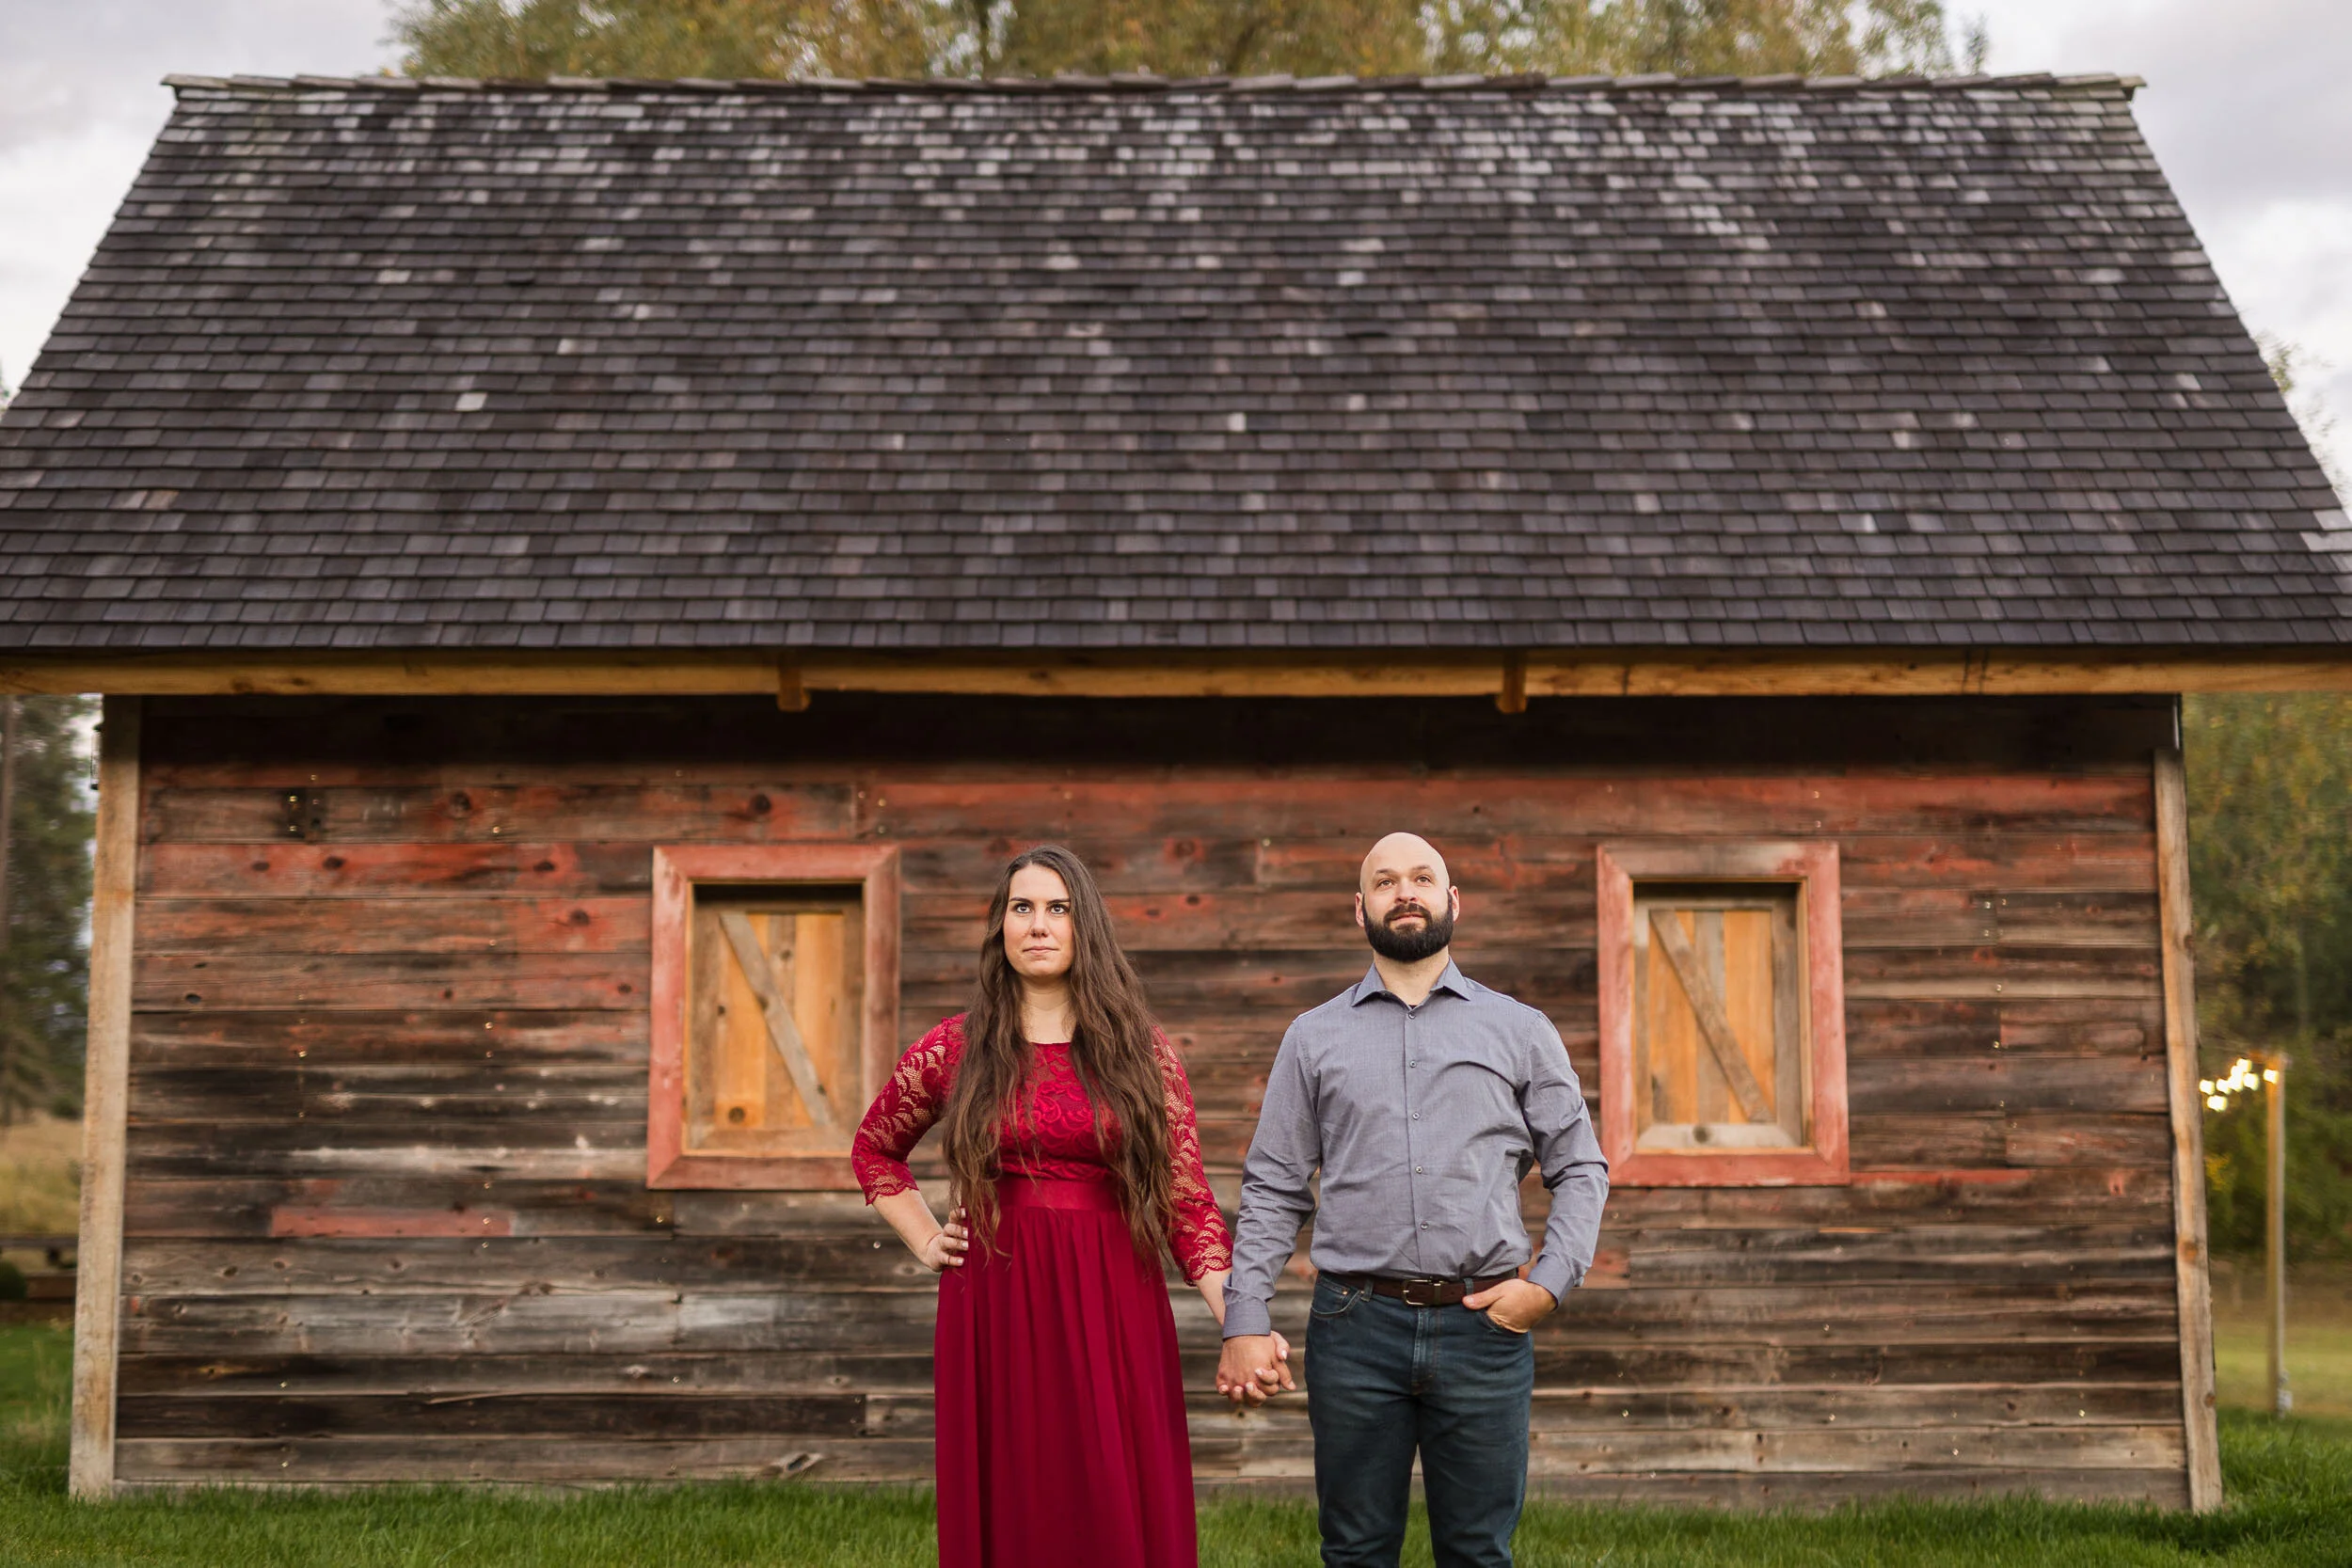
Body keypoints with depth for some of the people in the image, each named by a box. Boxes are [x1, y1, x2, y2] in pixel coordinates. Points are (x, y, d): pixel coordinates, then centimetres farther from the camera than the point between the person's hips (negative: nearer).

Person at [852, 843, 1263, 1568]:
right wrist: (924, 1242, 8)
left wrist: (1239, 1319, -11)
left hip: (1116, 1308, 0)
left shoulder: (1144, 1054, 4)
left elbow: (1187, 1200, 0)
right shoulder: (955, 1049, 4)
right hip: (996, 1310, 0)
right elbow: (873, 1150, 20)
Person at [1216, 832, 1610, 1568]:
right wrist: (1245, 1321, -2)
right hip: (1355, 1326, 0)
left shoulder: (1521, 1031, 9)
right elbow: (1272, 1188, 7)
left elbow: (1581, 1168, 10)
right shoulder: (1314, 1038, 9)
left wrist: (1550, 1282, -4)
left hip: (1483, 1325, 0)